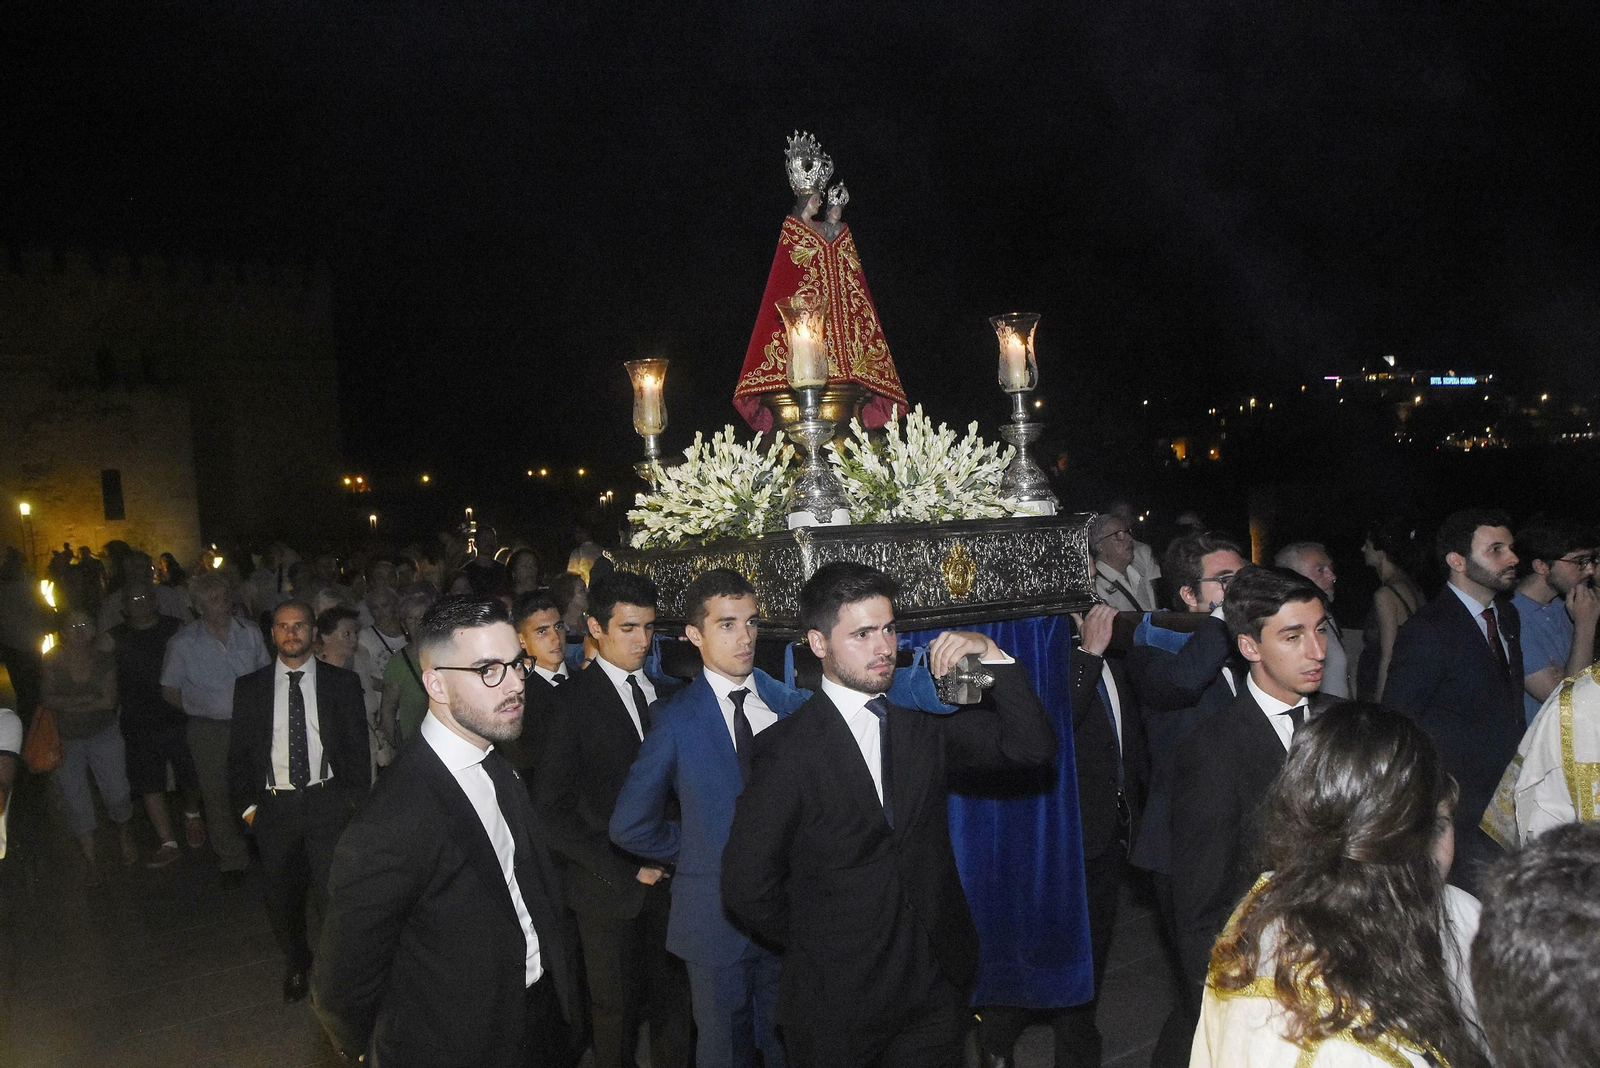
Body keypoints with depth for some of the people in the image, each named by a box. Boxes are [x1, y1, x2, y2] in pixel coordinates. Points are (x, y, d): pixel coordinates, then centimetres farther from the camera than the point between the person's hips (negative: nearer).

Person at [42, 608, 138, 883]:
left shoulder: (104, 660, -5)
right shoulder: (53, 662, -5)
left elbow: (110, 700, -12)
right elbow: (48, 700, -10)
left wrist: (68, 705, -14)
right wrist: (83, 700, -23)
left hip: (104, 736, 0)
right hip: (67, 742, 1)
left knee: (116, 792, 0)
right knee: (76, 801, 4)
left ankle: (126, 840, 28)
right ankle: (91, 862, 15)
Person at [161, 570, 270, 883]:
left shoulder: (250, 633, -1)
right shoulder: (183, 643, -7)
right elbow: (169, 690, 5)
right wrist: (201, 709, 1)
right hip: (209, 731, -1)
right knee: (218, 796, 8)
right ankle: (232, 861, 22)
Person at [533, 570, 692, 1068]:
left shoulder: (664, 691, 5)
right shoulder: (573, 702, -9)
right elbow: (551, 811, -11)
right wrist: (624, 871, -13)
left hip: (669, 876, 3)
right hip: (611, 887, -3)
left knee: (674, 999, 7)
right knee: (617, 1008, 11)